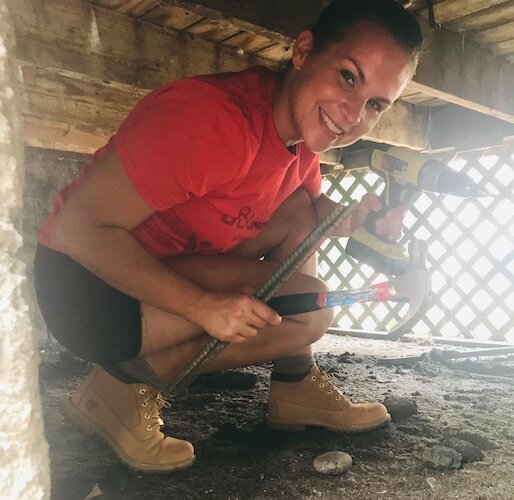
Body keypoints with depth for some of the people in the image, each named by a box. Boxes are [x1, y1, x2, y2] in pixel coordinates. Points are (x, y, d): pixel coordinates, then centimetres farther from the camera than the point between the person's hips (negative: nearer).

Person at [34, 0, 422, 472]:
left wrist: (359, 217, -12)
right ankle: (125, 387, -6)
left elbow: (315, 220, 10)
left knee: (300, 210, 0)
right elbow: (80, 228, -27)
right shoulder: (213, 119, -29)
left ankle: (295, 384, 5)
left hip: (173, 267, 8)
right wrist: (204, 306, -31)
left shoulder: (304, 126, -2)